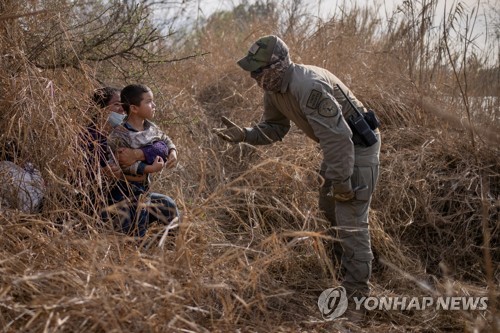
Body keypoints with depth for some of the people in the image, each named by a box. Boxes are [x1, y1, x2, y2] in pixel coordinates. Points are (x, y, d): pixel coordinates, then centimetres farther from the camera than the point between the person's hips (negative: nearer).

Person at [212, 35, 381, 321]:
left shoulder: (309, 86, -33)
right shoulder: (275, 89, -2)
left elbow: (337, 136, -33)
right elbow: (274, 128, 11)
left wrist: (340, 181, -26)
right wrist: (244, 135, -8)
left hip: (359, 144, -10)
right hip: (339, 146, 10)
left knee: (351, 217, -12)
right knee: (329, 205, 25)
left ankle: (357, 292, -5)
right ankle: (360, 256, 48)